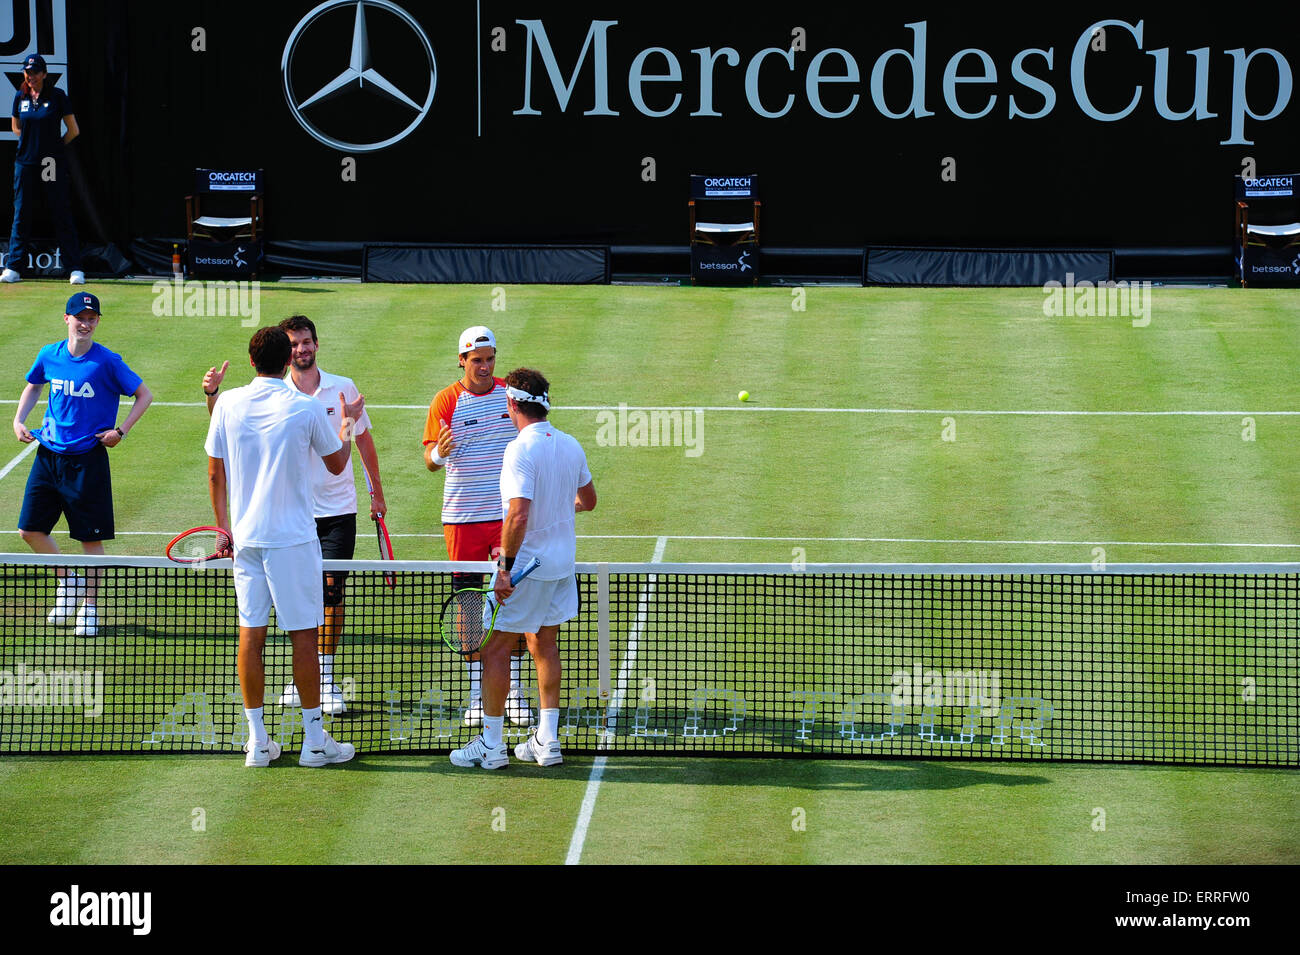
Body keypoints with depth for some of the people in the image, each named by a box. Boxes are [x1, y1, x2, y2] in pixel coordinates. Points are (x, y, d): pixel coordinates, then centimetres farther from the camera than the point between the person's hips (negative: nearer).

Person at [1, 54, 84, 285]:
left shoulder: (57, 96, -3)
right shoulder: (20, 97, 7)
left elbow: (73, 131, 1)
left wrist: (54, 147, 8)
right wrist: (33, 141, 12)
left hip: (53, 163, -3)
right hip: (25, 162, 3)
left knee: (62, 214, -4)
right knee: (21, 215, 4)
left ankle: (75, 269, -3)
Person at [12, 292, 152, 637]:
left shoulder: (107, 362, -10)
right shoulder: (49, 356, 2)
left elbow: (144, 395, -1)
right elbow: (33, 386, 22)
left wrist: (121, 431, -10)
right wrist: (18, 420, 8)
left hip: (87, 459, -4)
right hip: (49, 453, 4)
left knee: (91, 536, 0)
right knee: (30, 529, 4)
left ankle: (89, 606, 13)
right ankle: (66, 581, 27)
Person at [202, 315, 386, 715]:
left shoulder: (344, 389, 2)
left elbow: (364, 440, 13)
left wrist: (377, 491, 16)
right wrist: (213, 394, -28)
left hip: (337, 508, 0)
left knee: (331, 589, -7)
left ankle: (326, 678, -3)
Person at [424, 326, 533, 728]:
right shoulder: (446, 401, -2)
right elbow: (430, 460, -6)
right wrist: (438, 453, -27)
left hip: (508, 513, 1)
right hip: (462, 515, -1)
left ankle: (513, 691, 5)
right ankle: (476, 694, 8)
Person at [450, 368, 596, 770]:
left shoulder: (521, 450, -20)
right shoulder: (571, 446, 4)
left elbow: (519, 515, -27)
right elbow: (588, 499, 19)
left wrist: (506, 567, -23)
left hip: (526, 566, -8)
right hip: (562, 563, 8)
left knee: (495, 649, 1)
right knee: (545, 646, 16)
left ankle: (491, 744, 4)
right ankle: (547, 740, 18)